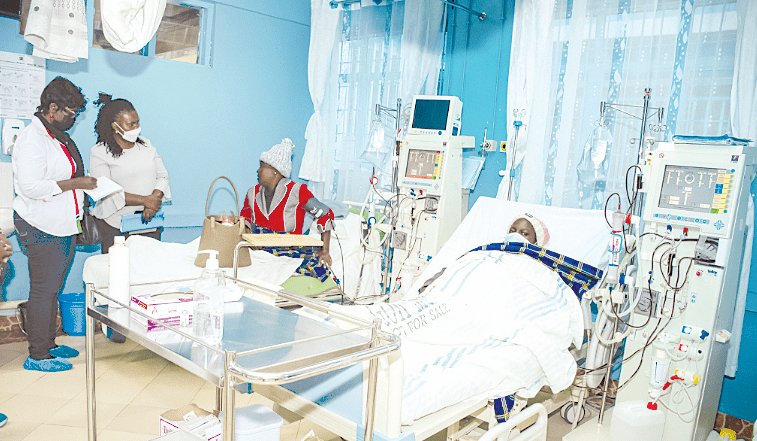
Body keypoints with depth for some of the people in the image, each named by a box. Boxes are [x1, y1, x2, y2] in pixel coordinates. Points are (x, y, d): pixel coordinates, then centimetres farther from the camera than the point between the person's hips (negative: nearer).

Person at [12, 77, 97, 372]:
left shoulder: (58, 136, 15)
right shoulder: (33, 139, -16)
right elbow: (31, 187, -24)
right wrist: (76, 183, -21)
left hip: (63, 226, 9)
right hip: (42, 228, -9)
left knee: (53, 288, 15)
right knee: (42, 290, -2)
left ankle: (49, 344, 27)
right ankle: (37, 356, 8)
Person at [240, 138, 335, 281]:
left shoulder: (296, 192, -2)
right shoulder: (253, 193, 15)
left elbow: (325, 215, -1)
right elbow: (245, 223, 23)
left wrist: (324, 251, -7)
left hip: (290, 250, -4)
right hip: (259, 250, 4)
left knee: (319, 267, -34)